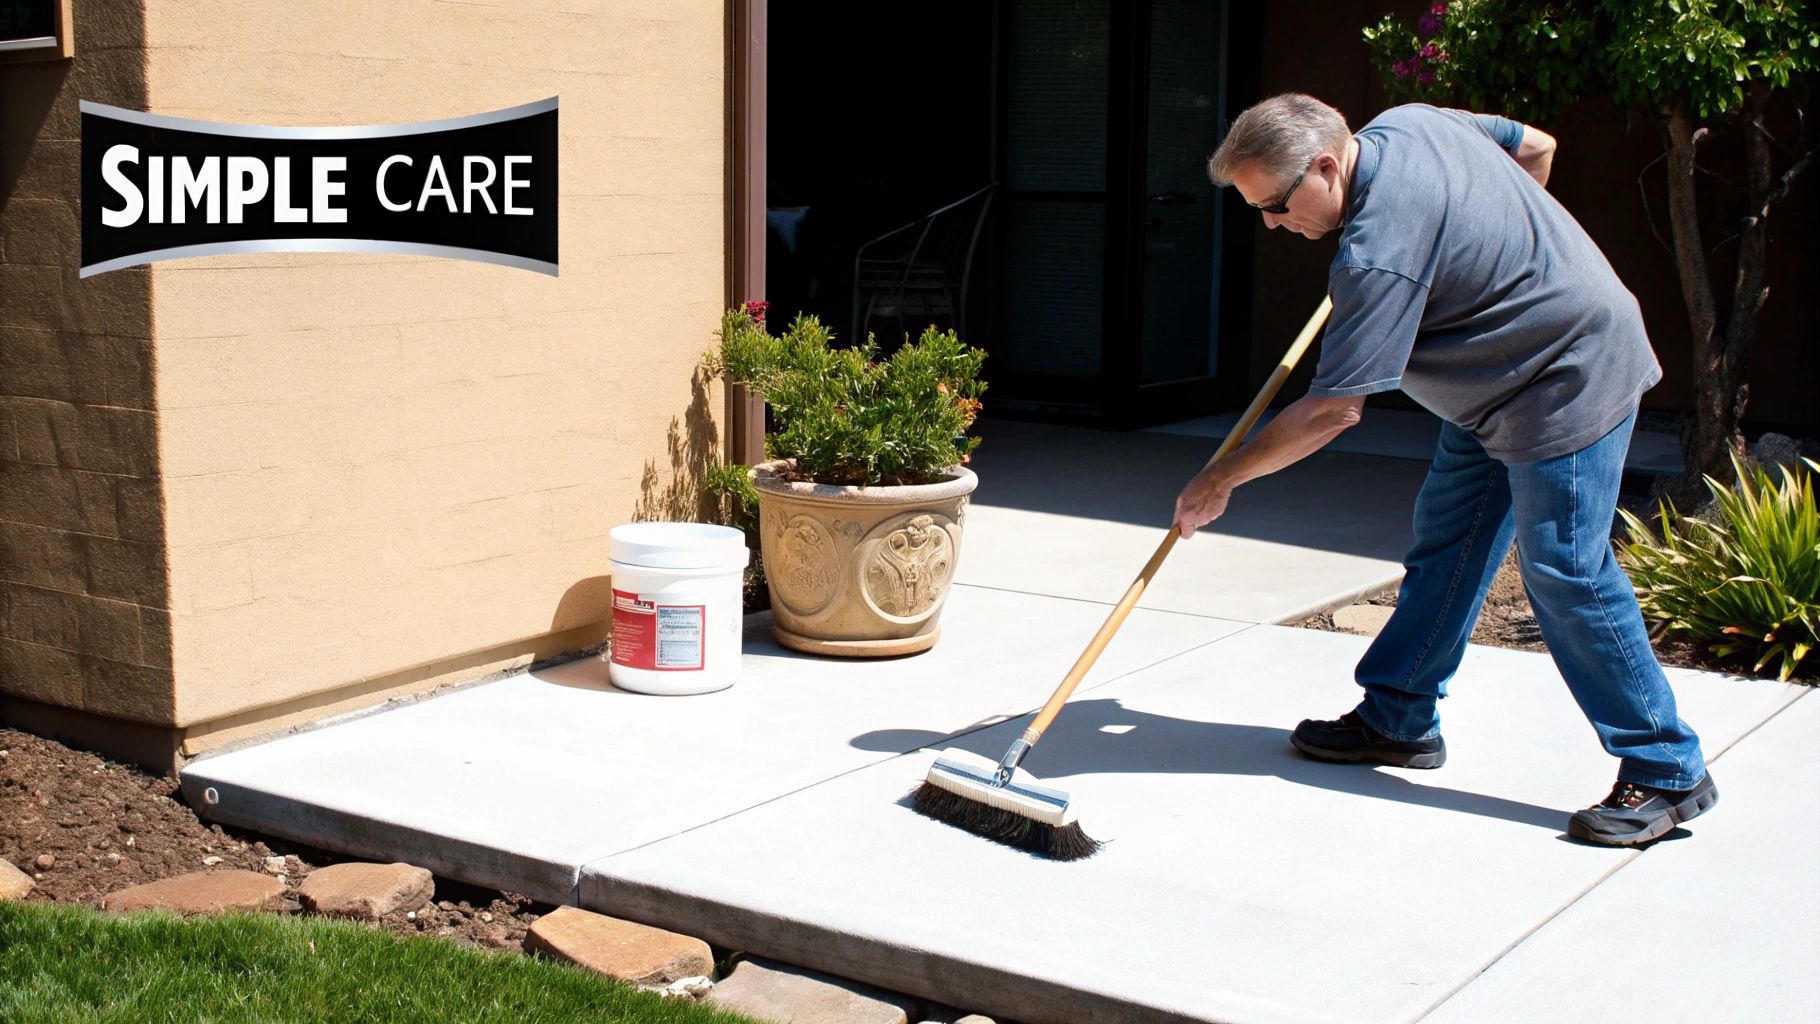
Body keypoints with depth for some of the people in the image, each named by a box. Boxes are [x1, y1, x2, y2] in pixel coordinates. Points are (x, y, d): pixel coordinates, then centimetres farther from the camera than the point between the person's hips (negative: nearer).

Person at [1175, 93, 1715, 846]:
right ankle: (1399, 718, 20)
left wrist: (1219, 480, -17)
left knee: (1566, 575, -8)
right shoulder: (1405, 122, -3)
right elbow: (1536, 146, 13)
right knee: (1444, 541, 12)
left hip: (1567, 380, -11)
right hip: (1500, 375, 11)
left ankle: (1667, 771, 2)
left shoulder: (1378, 251, -30)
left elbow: (1333, 410, -27)